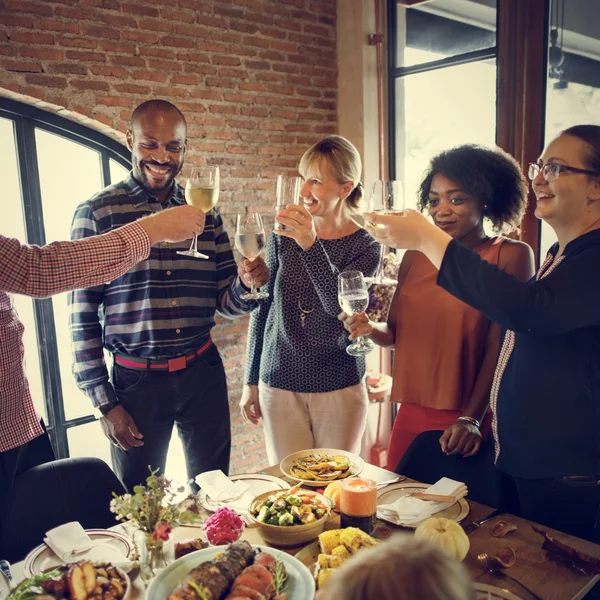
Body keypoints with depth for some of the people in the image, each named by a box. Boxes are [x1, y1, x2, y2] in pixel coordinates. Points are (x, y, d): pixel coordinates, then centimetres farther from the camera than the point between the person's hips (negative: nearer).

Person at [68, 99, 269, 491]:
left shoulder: (206, 213, 5)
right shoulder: (97, 213, -5)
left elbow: (225, 303, 7)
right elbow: (82, 315, -4)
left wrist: (246, 284, -16)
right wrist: (105, 403, -5)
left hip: (203, 373, 3)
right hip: (136, 380, -2)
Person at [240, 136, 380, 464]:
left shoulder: (364, 246, -5)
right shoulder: (283, 236, 0)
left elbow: (340, 307, -20)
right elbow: (262, 308, 5)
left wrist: (311, 245, -33)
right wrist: (250, 380, 7)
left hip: (340, 388, -1)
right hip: (279, 384, 1)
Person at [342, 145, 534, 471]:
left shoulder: (511, 255, -6)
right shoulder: (415, 256, 7)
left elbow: (501, 349, -10)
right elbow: (395, 332, 10)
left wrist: (471, 418, -15)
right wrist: (370, 328, -11)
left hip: (474, 425, -4)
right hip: (411, 417, 4)